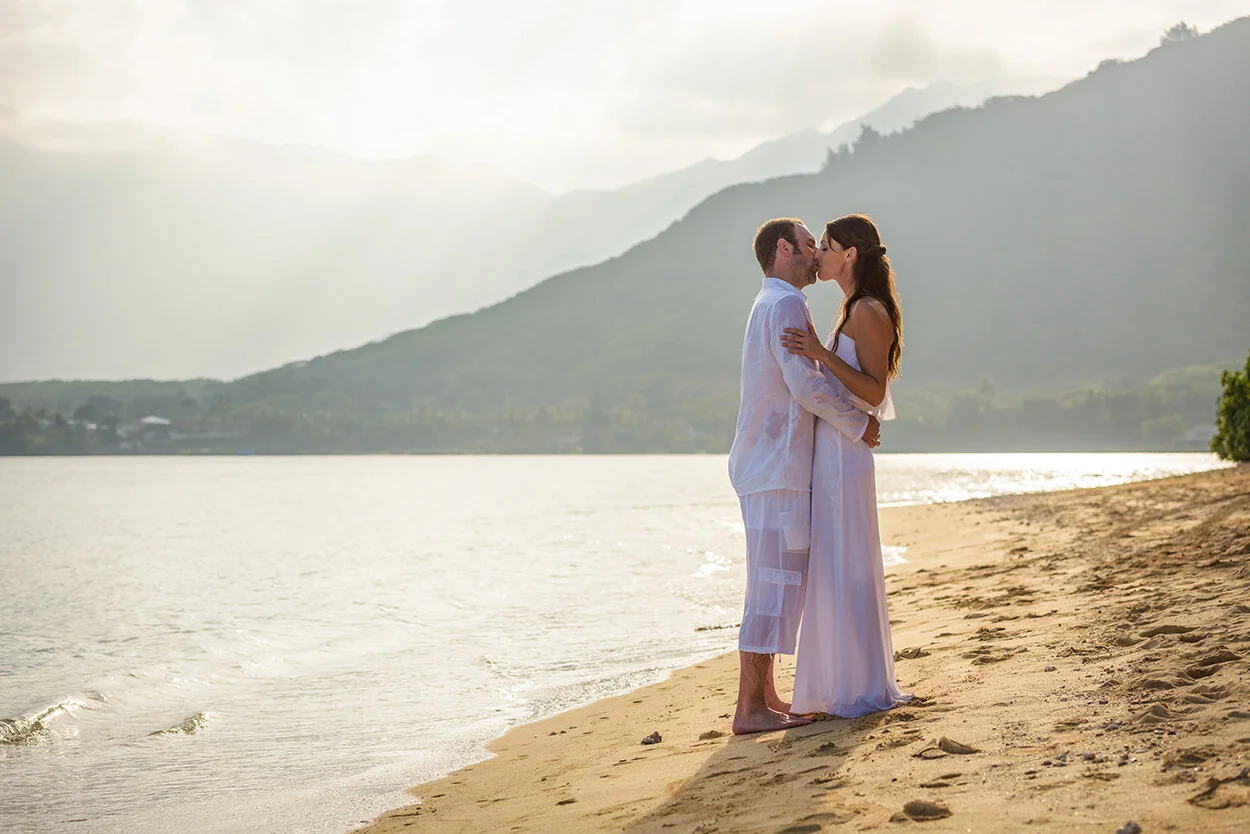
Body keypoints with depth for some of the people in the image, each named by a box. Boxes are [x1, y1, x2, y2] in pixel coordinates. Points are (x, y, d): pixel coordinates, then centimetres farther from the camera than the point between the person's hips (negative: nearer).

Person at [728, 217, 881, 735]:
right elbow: (808, 386, -20)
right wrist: (859, 425, -8)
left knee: (776, 584, 13)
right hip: (778, 471, -10)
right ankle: (751, 708, -8)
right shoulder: (785, 304, -12)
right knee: (774, 585, -9)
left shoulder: (771, 305, 21)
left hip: (768, 468, 11)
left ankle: (765, 696, 18)